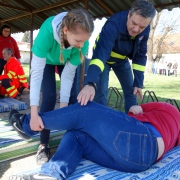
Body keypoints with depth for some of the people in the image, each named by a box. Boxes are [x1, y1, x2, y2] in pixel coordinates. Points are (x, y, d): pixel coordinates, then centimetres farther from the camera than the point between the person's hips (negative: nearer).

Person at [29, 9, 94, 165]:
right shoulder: (47, 32, -45)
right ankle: (43, 145, -3)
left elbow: (68, 74, -28)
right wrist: (34, 114, -47)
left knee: (72, 96, -7)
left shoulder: (83, 42, -36)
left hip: (67, 61, 2)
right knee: (49, 97, -16)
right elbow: (36, 73, -44)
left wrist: (63, 107, -30)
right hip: (46, 60, -2)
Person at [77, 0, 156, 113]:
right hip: (104, 58, -5)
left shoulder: (145, 30, -21)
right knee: (100, 92, -17)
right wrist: (91, 83, -64)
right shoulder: (114, 24, -39)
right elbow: (100, 53, -52)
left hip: (122, 59, 5)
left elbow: (140, 56, -11)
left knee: (131, 91, 5)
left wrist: (138, 83, -13)